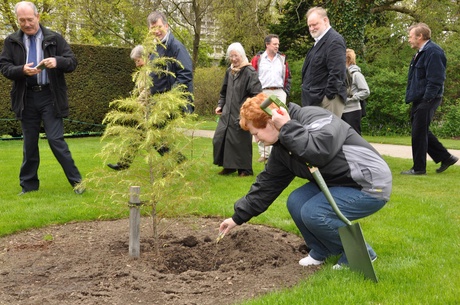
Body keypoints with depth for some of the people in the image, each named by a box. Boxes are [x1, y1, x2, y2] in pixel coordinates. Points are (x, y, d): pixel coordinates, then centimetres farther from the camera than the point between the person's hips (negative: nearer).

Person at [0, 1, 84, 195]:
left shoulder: (54, 39, 1)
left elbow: (72, 62, -1)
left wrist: (57, 61, -22)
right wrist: (22, 70, -19)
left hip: (50, 97, -2)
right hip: (26, 98, 3)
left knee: (56, 139, -7)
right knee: (29, 143, 9)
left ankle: (76, 180, 1)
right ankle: (29, 185, 20)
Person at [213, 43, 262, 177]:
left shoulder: (250, 72, -10)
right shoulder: (229, 71, 12)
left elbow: (257, 94, -15)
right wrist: (220, 105, 14)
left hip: (242, 114, -7)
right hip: (227, 113, 7)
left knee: (241, 141, -2)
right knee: (219, 138, 5)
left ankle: (245, 169, 13)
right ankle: (229, 166, 19)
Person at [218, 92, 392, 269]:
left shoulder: (312, 117, -21)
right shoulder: (282, 148, 4)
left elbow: (321, 152, -39)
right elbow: (267, 184, 11)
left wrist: (287, 127, -29)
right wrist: (239, 217, 14)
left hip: (371, 185, -9)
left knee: (312, 213, -20)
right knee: (296, 202, -4)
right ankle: (322, 251, 15)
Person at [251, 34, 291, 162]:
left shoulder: (282, 59, 10)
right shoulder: (257, 59, 2)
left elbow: (287, 77, 13)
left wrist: (286, 92, 5)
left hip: (279, 93, 2)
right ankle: (264, 153, 8)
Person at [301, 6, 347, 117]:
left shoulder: (334, 40, -13)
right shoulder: (320, 41, 18)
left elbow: (337, 72, -20)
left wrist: (329, 96, -19)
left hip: (328, 99, -10)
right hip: (317, 99, 10)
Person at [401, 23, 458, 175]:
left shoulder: (433, 51, -16)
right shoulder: (421, 53, 16)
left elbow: (435, 79, -22)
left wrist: (426, 99, -23)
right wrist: (412, 97, 16)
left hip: (427, 100, -10)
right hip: (419, 100, 10)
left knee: (419, 133, -3)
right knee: (422, 132, 15)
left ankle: (419, 168, 7)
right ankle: (446, 158, 23)